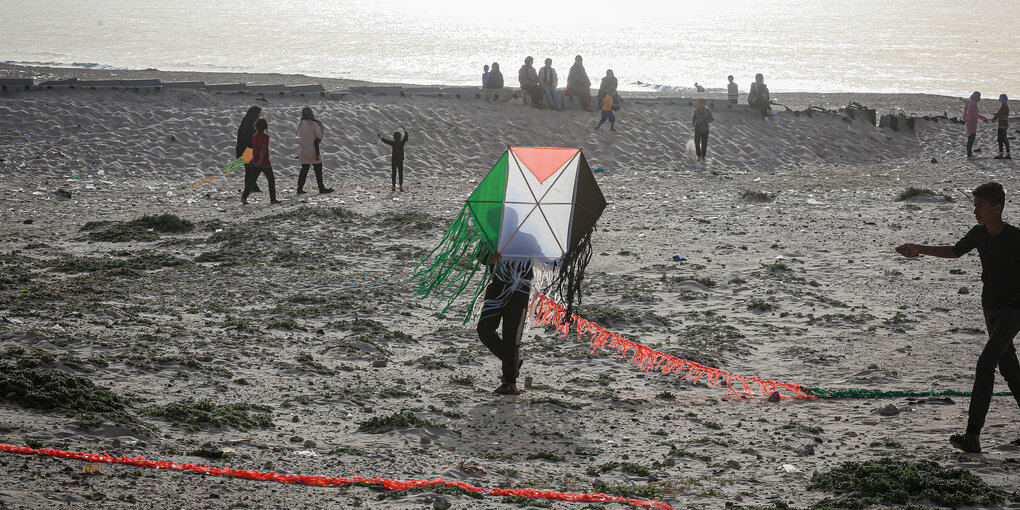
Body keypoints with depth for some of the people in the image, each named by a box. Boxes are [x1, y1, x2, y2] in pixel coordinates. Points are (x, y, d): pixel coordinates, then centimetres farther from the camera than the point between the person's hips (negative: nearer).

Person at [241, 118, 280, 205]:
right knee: (271, 180, 9)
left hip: (255, 162, 6)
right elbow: (263, 149, -22)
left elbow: (253, 149, 14)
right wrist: (261, 160, -25)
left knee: (252, 179, 5)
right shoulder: (265, 136, -14)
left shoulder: (254, 136, 6)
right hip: (264, 162, -6)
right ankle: (273, 199, 12)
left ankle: (244, 197, -7)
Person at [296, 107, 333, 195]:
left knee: (304, 169, 11)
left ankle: (300, 188, 8)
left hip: (303, 151, 5)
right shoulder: (313, 124, -16)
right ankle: (321, 188, 11)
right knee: (318, 170, 6)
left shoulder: (300, 124, 0)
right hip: (313, 151, -5)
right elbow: (320, 136, -14)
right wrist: (321, 127, 3)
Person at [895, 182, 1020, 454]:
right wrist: (919, 249, 11)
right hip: (990, 307, 8)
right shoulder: (979, 233, 1)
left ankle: (973, 435, -24)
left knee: (985, 364, -19)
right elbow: (955, 251, 18)